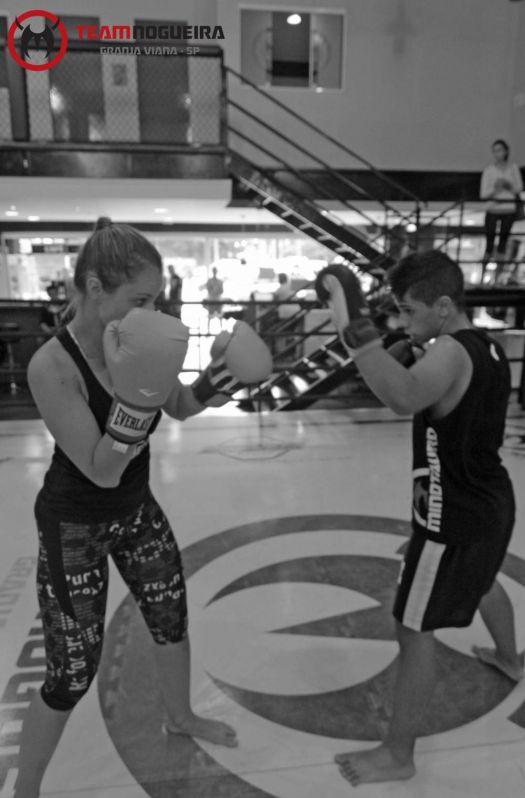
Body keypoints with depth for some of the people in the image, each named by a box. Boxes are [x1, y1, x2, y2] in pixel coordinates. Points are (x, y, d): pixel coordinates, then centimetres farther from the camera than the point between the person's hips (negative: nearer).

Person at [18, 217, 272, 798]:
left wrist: (215, 379, -15)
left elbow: (179, 408, 5)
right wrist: (134, 393, -42)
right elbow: (102, 471, -29)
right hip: (74, 527, -6)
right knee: (73, 672, 4)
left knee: (172, 621, 20)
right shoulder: (51, 366, -28)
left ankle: (180, 718, 50)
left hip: (137, 510, 6)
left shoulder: (133, 341, -10)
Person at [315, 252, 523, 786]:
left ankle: (397, 756, 20)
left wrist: (353, 327, -51)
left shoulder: (451, 353, -27)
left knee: (414, 632, 3)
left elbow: (404, 398, -51)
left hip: (453, 518, -9)